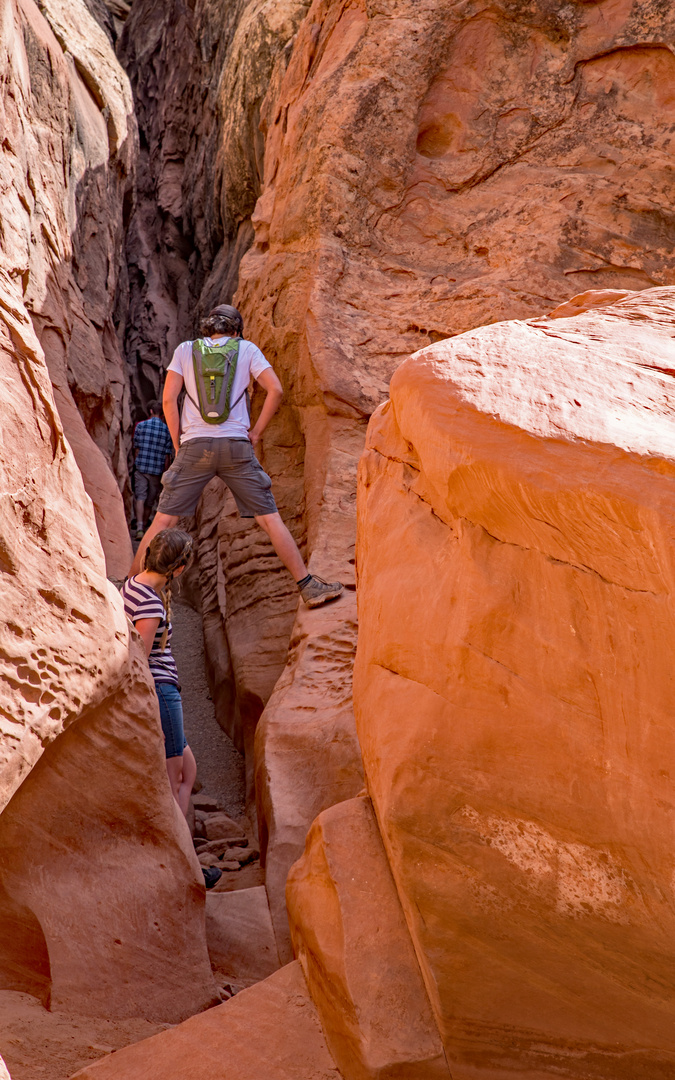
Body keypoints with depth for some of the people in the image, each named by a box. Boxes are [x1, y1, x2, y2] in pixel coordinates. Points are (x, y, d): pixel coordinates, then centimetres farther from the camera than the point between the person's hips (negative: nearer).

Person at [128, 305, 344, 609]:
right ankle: (308, 586, 7)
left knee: (163, 520, 5)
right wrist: (256, 432, 7)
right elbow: (275, 390, 1)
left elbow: (169, 398, 3)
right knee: (270, 518, 5)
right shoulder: (247, 348, 11)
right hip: (237, 446, 0)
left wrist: (178, 443, 10)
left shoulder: (185, 350, 12)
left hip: (194, 446, 0)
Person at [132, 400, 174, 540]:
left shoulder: (141, 425, -1)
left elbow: (136, 448, 4)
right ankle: (144, 527, 27)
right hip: (157, 470, 1)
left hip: (141, 467, -1)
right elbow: (167, 455, 0)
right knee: (150, 502, 13)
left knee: (140, 497, -5)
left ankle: (139, 528, -22)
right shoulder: (167, 430, 0)